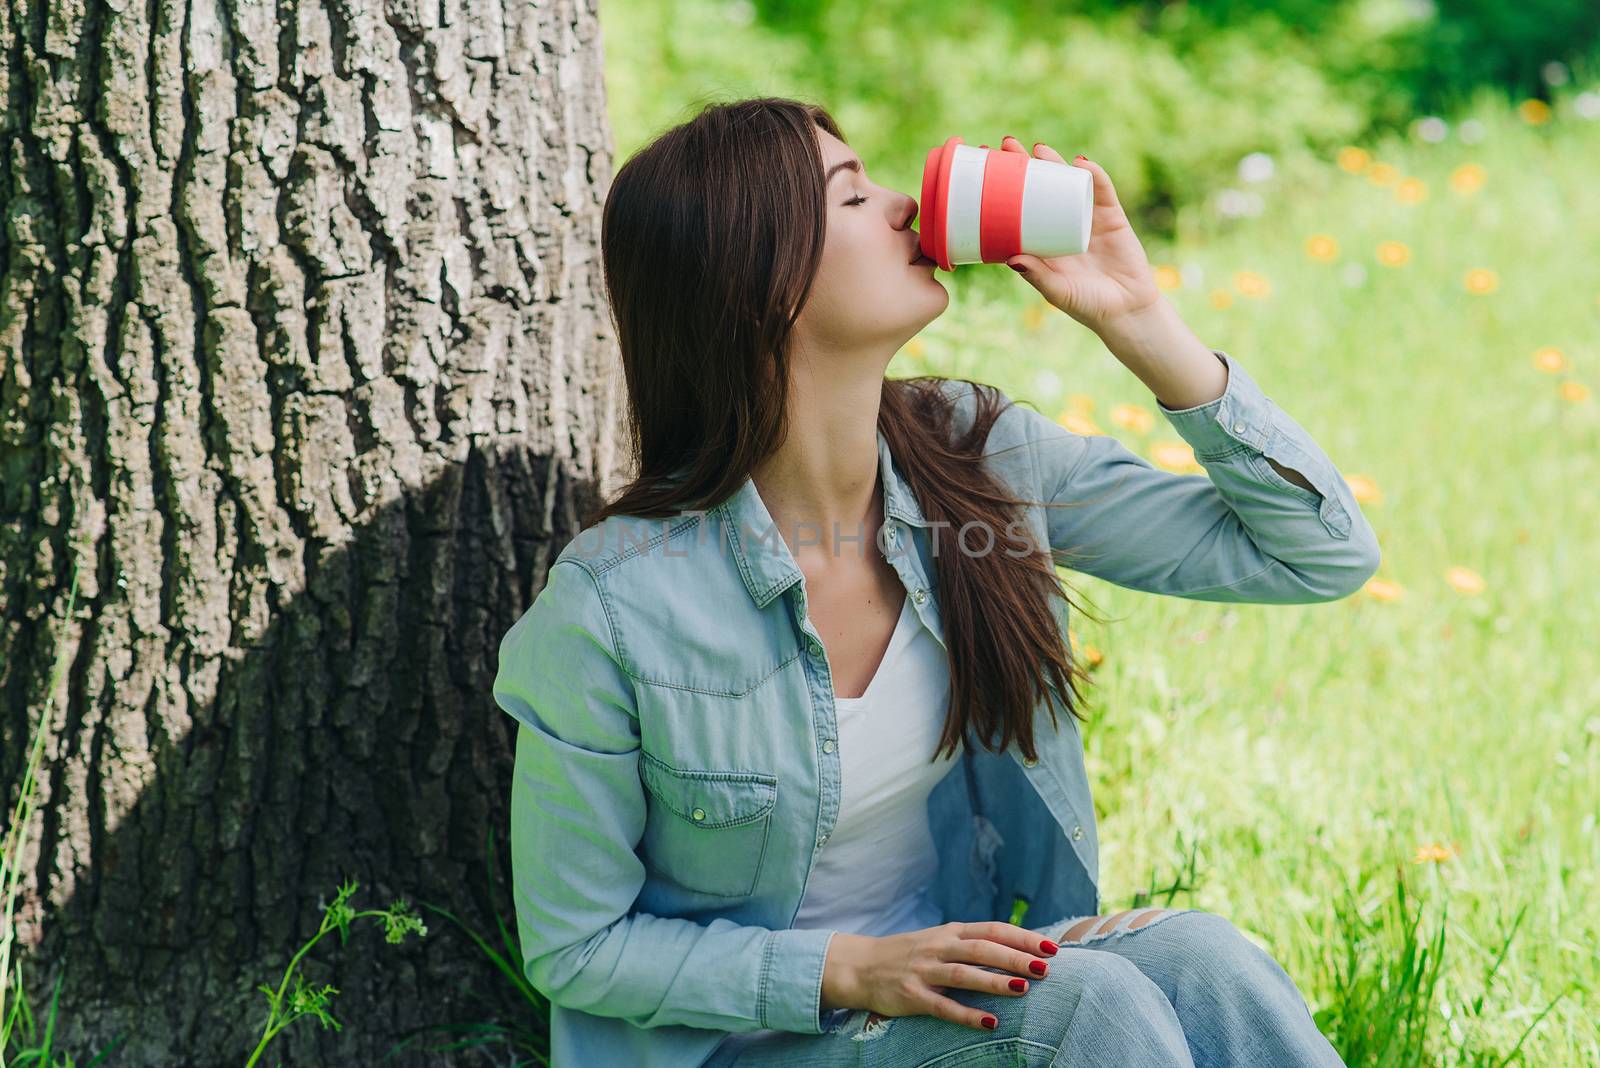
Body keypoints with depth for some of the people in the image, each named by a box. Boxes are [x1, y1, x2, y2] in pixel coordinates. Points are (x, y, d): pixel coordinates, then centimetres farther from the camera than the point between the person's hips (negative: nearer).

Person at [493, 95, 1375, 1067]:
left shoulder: (977, 457, -6)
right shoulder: (611, 608, -20)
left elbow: (1322, 553, -4)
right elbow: (577, 949, -9)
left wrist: (1140, 323, -12)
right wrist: (851, 971, -20)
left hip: (970, 978, 5)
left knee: (1193, 956, -26)